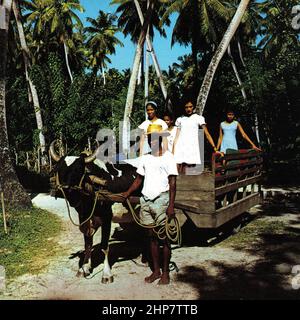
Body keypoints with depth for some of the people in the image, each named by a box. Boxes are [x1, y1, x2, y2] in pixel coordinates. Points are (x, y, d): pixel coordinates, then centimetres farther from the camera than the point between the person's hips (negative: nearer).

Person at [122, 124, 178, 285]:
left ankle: (165, 273, 14)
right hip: (146, 200, 5)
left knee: (164, 237, 2)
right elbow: (139, 180, 15)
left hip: (161, 199, -5)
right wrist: (127, 193, 1)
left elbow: (172, 183, -8)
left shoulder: (168, 157, -4)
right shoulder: (144, 158, 11)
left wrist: (171, 205, -15)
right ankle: (156, 271, 22)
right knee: (152, 237, 11)